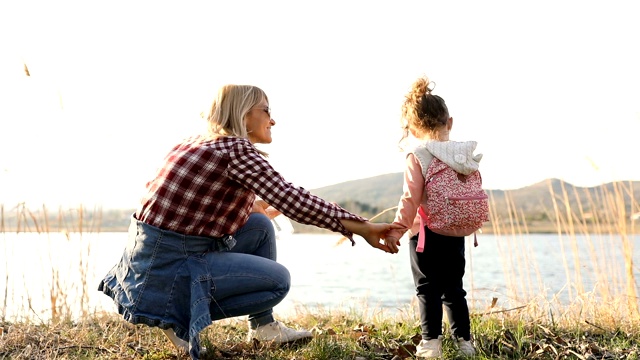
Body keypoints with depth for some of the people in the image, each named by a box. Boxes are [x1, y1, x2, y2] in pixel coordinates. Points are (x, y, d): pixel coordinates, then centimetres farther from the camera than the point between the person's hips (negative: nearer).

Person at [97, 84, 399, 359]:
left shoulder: (199, 143, 11)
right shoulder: (236, 149, -14)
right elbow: (291, 200, -19)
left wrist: (257, 206, 30)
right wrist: (362, 227, -16)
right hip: (169, 264, -9)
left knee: (260, 225, 15)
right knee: (279, 280, -1)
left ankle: (263, 325, 22)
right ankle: (181, 317, 0)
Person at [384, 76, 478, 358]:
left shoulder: (417, 155, -11)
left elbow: (411, 198, -17)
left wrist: (396, 230, -14)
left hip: (425, 232, -5)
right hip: (456, 232, 5)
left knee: (428, 289, 4)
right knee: (454, 288, 15)